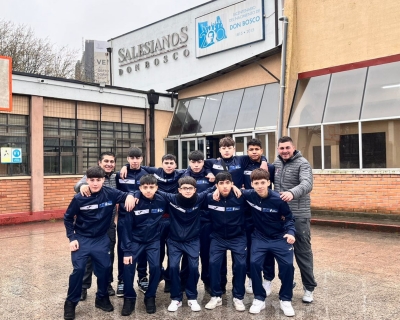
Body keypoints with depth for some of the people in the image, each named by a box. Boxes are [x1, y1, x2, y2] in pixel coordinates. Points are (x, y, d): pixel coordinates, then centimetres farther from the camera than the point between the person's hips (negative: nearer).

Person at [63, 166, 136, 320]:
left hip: (101, 239, 2)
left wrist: (130, 196, -29)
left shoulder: (110, 193, -13)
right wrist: (72, 238, -7)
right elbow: (68, 218, -2)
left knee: (105, 267, 4)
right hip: (81, 238, -2)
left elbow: (126, 196, -4)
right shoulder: (79, 198, -14)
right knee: (78, 269, -7)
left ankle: (102, 298, 27)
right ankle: (71, 303, 12)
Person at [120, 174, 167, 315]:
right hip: (135, 240, -1)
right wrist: (127, 250, -16)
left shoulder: (162, 201, -15)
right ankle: (129, 298, 9)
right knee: (128, 266, -13)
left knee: (155, 267, -11)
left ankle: (150, 297, 12)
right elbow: (127, 227, -16)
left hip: (153, 240, 1)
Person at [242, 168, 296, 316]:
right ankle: (259, 298, 4)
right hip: (259, 237, 1)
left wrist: (290, 232, -21)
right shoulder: (249, 195, -13)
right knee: (254, 263, -17)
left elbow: (289, 219, -4)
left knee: (287, 265, -14)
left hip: (279, 238, -1)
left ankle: (285, 299, 9)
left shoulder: (278, 199, -18)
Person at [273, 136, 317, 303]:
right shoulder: (276, 163, 10)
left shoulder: (302, 163, -10)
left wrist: (292, 193, -44)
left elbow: (307, 184, -26)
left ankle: (309, 288, 16)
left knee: (303, 252, 2)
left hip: (298, 215, -5)